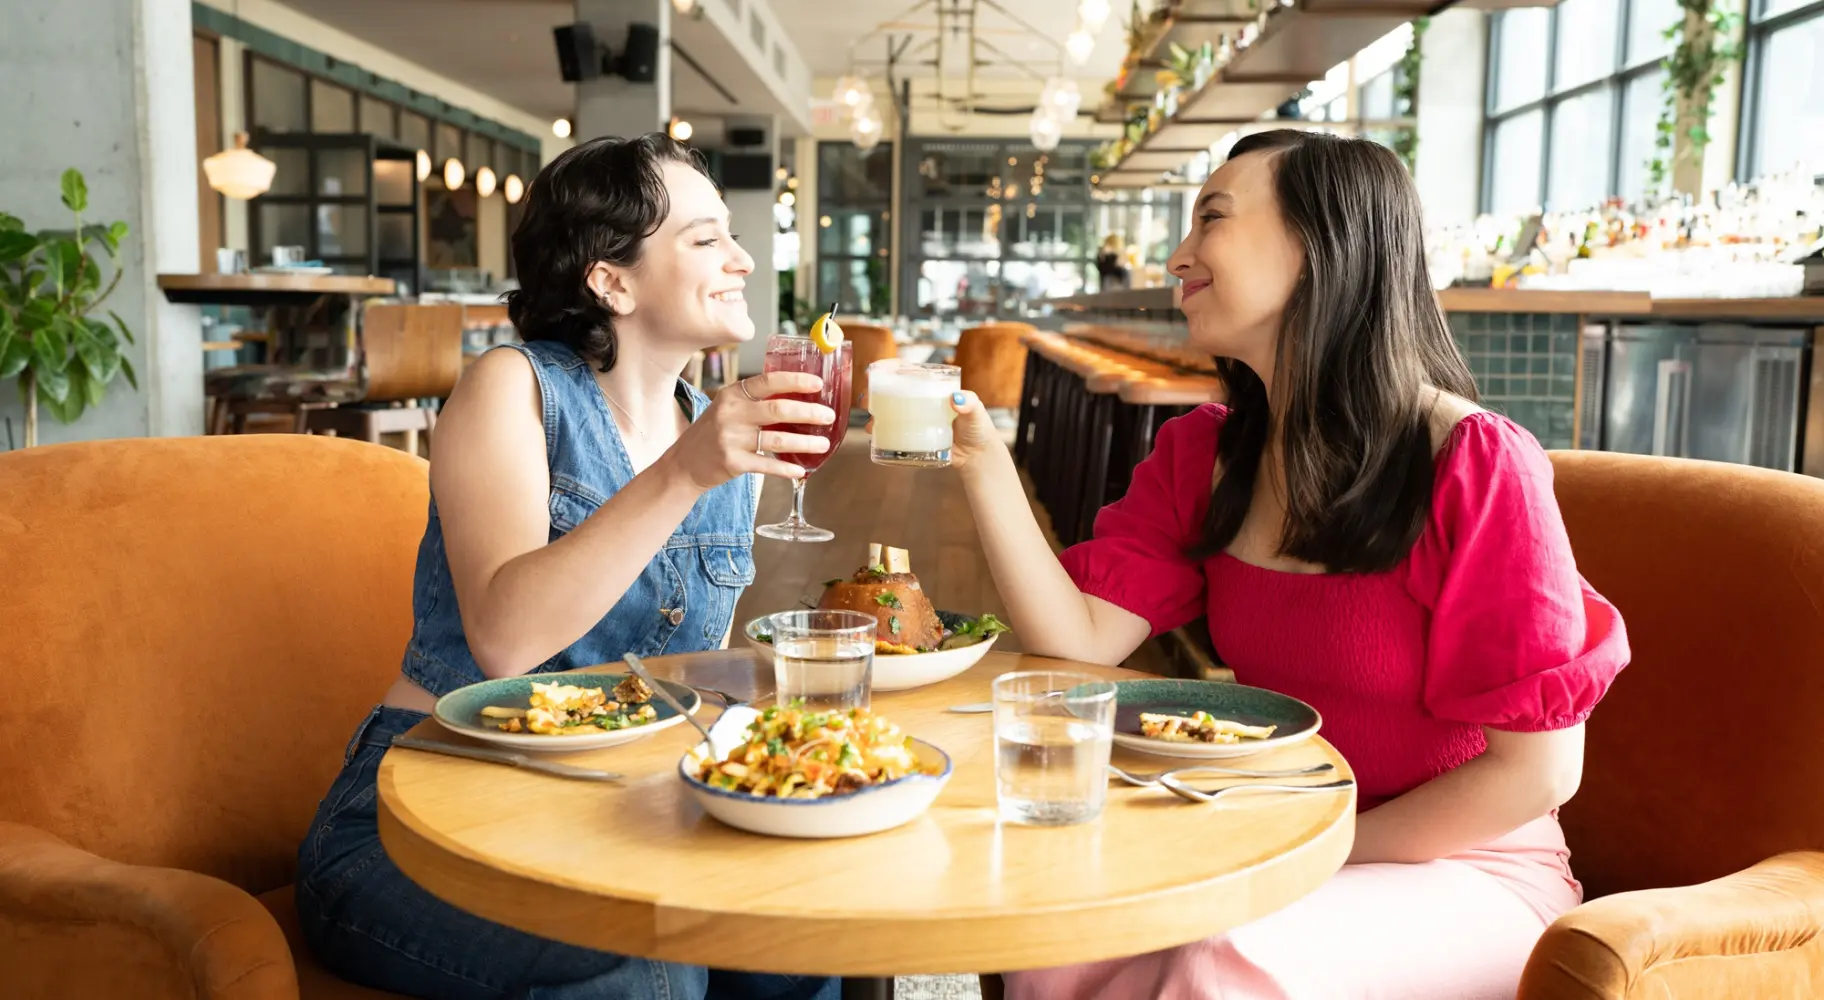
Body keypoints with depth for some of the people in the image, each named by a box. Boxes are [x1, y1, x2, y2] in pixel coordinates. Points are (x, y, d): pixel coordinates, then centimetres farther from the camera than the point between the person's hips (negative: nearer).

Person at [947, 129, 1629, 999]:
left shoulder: (1473, 467, -19)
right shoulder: (1198, 456, 1)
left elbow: (1538, 767, -16)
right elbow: (1082, 640, -8)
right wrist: (983, 463, -17)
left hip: (1468, 872, -4)